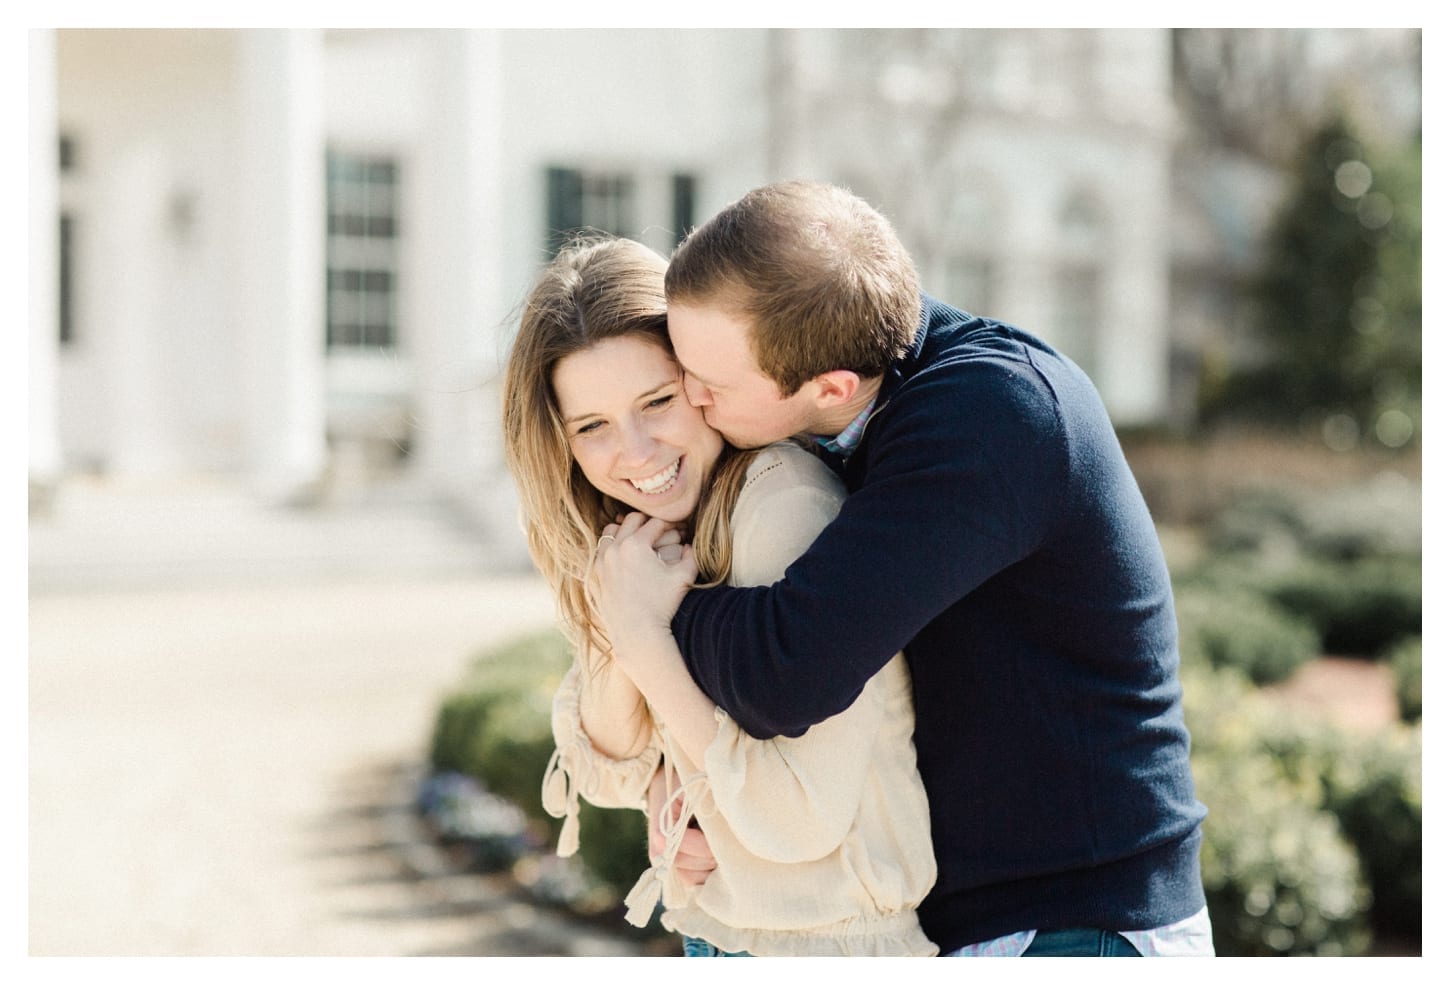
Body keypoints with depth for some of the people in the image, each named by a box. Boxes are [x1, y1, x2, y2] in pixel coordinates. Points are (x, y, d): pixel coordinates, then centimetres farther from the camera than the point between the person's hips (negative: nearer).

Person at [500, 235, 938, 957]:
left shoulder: (790, 504, -23)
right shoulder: (637, 540, 0)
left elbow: (802, 820, -26)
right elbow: (609, 775, 0)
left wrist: (653, 639, -24)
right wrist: (623, 637, -16)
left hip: (834, 939, -7)